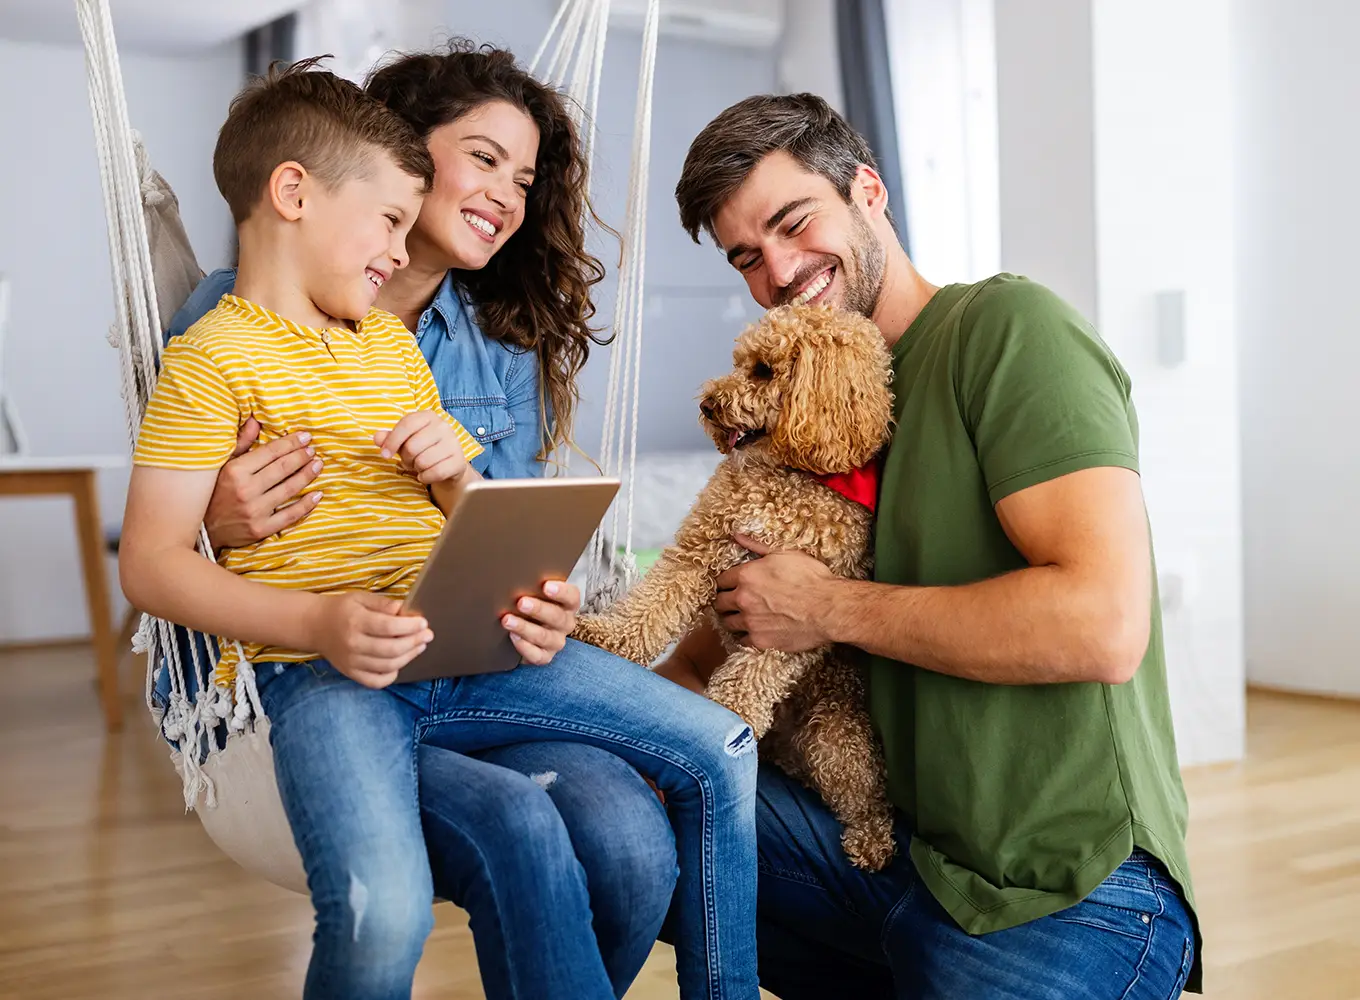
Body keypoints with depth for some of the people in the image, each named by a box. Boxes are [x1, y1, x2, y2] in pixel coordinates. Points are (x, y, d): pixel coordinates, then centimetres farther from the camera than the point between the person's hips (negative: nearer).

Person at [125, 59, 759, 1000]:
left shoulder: (394, 339, 21)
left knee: (722, 754, -1)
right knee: (383, 914, -34)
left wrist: (454, 471, 2)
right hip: (320, 670, -7)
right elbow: (151, 562, -10)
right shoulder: (214, 357, -2)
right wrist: (320, 623, -23)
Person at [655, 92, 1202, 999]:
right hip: (897, 845, 7)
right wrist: (677, 669, -4)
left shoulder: (1008, 328, -12)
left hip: (1061, 887, -7)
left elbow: (1103, 625, -24)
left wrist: (831, 609, -14)